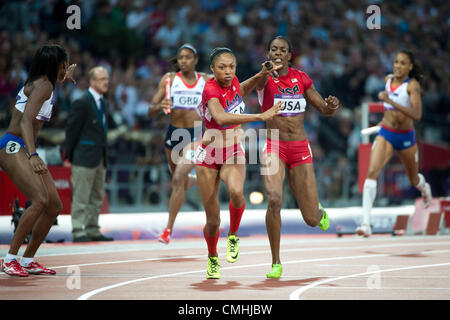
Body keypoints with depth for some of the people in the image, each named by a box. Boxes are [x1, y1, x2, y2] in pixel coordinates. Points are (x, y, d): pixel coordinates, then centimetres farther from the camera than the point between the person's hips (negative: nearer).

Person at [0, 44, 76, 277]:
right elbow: (26, 121, -27)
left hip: (25, 150, 10)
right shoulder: (43, 85, -14)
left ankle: (28, 260, 11)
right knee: (40, 200, -25)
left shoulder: (43, 83, 15)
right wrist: (33, 156, -39)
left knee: (55, 205, 4)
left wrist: (63, 78, 60)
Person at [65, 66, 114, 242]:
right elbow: (71, 129, -9)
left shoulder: (104, 103, 14)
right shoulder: (81, 103, -11)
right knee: (81, 197, -5)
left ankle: (93, 231, 19)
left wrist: (104, 154, 13)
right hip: (84, 157, -8)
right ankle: (78, 232, -2)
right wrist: (69, 156, -6)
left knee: (97, 197, 12)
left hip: (100, 158, 8)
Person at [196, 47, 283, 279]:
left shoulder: (232, 82, -4)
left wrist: (260, 76, 7)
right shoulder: (210, 89, -23)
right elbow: (220, 117, -44)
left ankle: (233, 236, -5)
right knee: (213, 221, 2)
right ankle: (212, 258, 32)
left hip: (233, 155, 3)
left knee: (236, 192, -32)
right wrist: (260, 116, -47)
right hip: (209, 156, -3)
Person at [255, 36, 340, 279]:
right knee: (274, 200, -27)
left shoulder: (301, 78, 6)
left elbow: (324, 110, 13)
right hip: (274, 148, -2)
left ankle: (320, 213, 41)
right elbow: (260, 81, -31)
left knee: (311, 219, 1)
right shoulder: (265, 79, -4)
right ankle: (276, 263, -13)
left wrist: (331, 106, -12)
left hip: (300, 149, 2)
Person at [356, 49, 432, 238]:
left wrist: (391, 102, -36)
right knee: (372, 172, -21)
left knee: (414, 179, 18)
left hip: (406, 137, -2)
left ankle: (424, 188, 59)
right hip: (385, 134, 2)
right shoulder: (388, 79, 0)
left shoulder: (412, 85, -16)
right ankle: (366, 223, -28)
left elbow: (417, 115, -30)